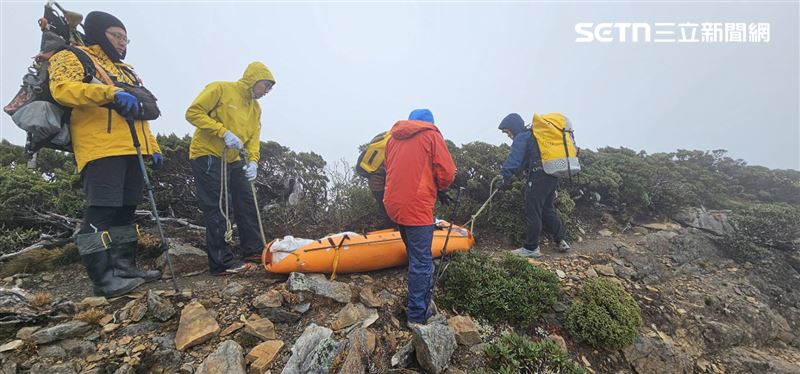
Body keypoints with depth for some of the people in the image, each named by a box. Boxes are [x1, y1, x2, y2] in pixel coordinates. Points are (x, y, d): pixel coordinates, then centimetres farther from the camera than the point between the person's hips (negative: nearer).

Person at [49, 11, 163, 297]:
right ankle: (103, 277, -8)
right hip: (100, 150, -7)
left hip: (132, 150, 8)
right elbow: (62, 89, -13)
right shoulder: (71, 58, 8)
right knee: (101, 211, -11)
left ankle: (125, 267, 15)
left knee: (125, 210, 8)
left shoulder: (126, 70, 29)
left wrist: (153, 147, 18)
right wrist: (111, 92, -27)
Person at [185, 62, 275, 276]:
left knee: (247, 203, 9)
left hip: (233, 160, 8)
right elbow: (193, 113, -15)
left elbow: (253, 137, 4)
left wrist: (253, 160, -14)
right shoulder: (220, 89, -9)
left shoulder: (256, 108, 12)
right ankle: (222, 263, 0)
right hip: (207, 156, -8)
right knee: (216, 210, -7)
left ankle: (253, 249, 20)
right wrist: (223, 132, -24)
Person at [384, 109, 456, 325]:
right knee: (421, 260, 4)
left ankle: (423, 296, 39)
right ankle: (417, 313, 14)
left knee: (416, 254, 23)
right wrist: (441, 189, 12)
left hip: (395, 205, 7)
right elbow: (447, 172, -9)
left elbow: (391, 169, 14)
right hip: (417, 208, -7)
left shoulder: (394, 138, 15)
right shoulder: (431, 135, -1)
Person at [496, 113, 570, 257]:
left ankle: (531, 248, 4)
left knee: (533, 213, -3)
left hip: (538, 177, -10)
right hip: (552, 176, 10)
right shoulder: (535, 135, 25)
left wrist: (505, 179, -10)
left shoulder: (522, 137, -4)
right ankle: (561, 241, 25)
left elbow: (514, 160, -15)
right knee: (547, 209, 20)